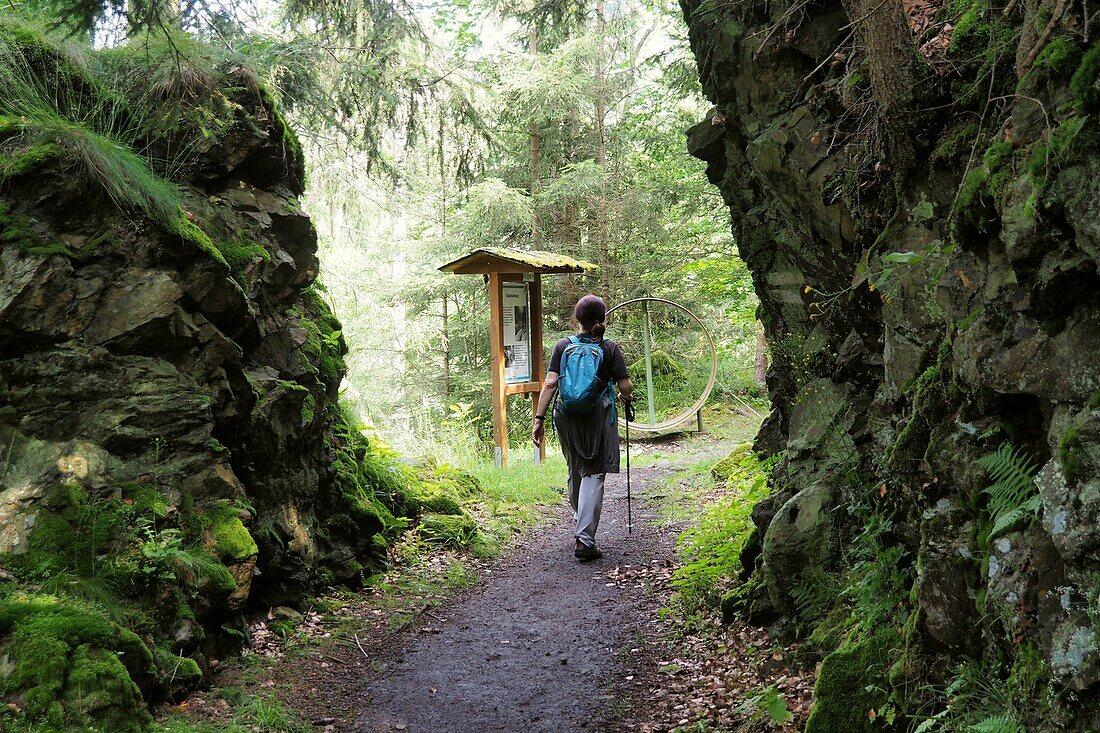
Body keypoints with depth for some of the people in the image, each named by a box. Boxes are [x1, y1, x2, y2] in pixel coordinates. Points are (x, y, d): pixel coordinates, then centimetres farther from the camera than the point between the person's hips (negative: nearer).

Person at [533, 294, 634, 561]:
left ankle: (582, 530, 36)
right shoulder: (610, 348, -1)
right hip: (599, 416, -3)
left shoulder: (562, 346, 2)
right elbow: (626, 387, -4)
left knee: (575, 473, 19)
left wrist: (539, 418, -4)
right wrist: (625, 396, 18)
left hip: (568, 417, 3)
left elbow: (549, 384, -6)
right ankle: (584, 540, -9)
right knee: (593, 476, -1)